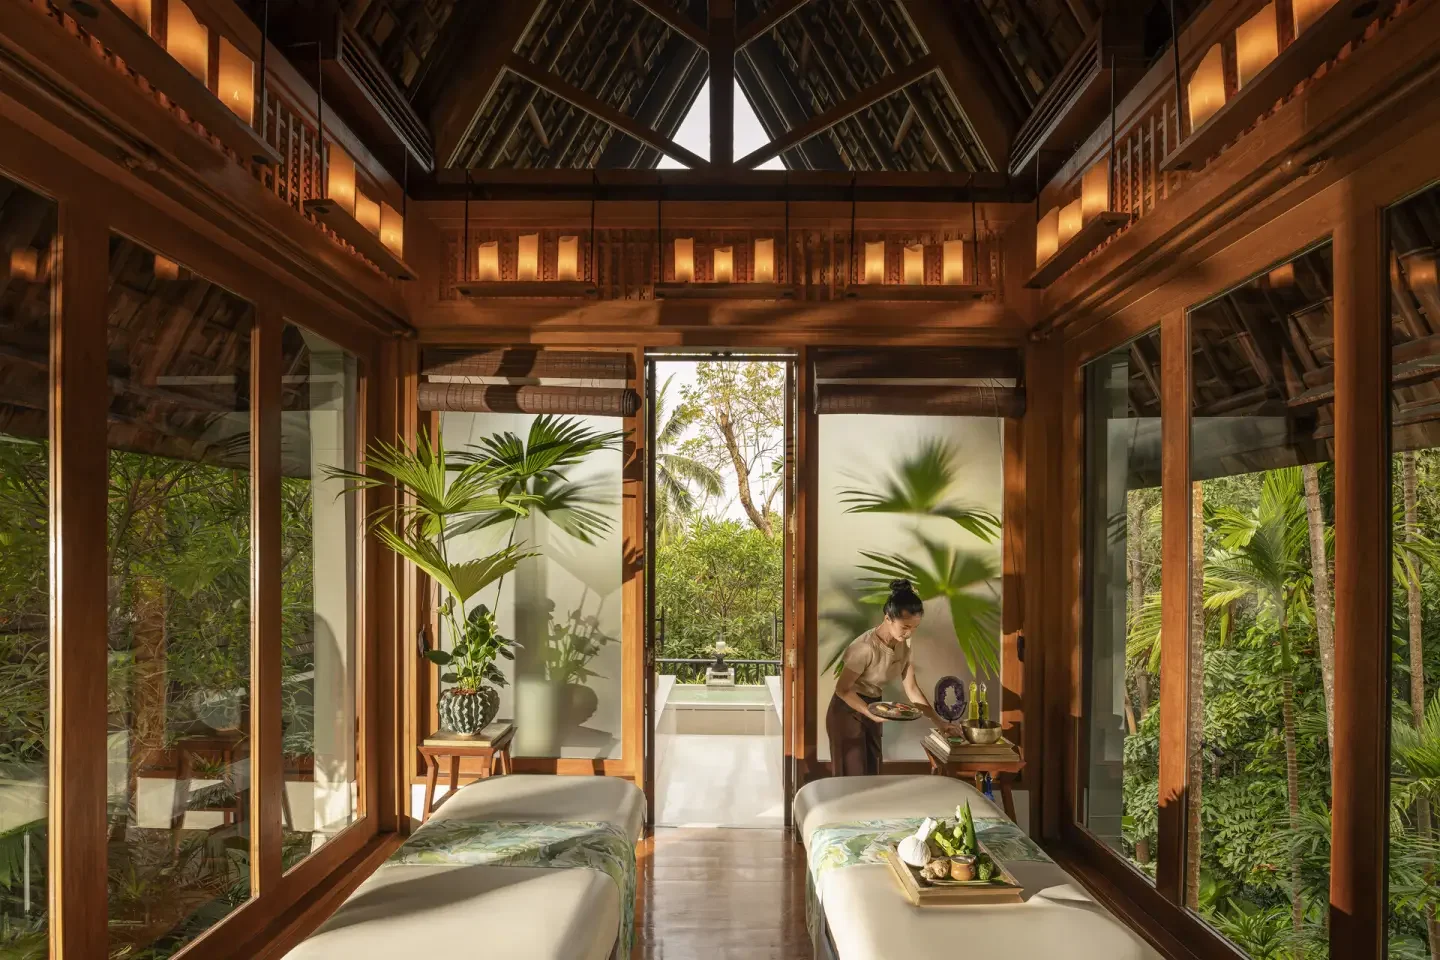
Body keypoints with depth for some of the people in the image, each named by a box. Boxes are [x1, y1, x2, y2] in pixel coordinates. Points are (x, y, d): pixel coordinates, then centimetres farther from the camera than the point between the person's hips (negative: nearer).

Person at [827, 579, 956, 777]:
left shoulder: (904, 644, -7)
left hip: (872, 707, 7)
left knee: (871, 774, 14)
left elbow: (911, 688, -2)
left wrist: (937, 720, -7)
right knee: (853, 777, 0)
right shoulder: (865, 647, -30)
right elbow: (842, 689, -22)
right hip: (848, 712, -7)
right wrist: (871, 714, -31)